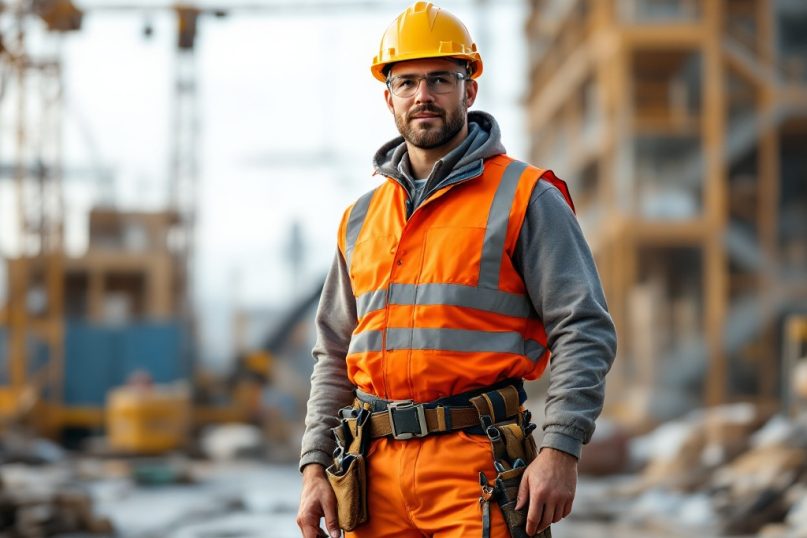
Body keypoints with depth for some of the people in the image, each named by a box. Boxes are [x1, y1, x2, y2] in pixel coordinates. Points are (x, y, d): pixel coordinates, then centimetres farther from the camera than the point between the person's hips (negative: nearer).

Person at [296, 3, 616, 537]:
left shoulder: (524, 198, 1)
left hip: (475, 472, -5)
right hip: (378, 470, 5)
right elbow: (334, 357, 21)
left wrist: (560, 450, -15)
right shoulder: (362, 219, 18)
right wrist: (315, 467, 11)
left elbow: (584, 331, -5)